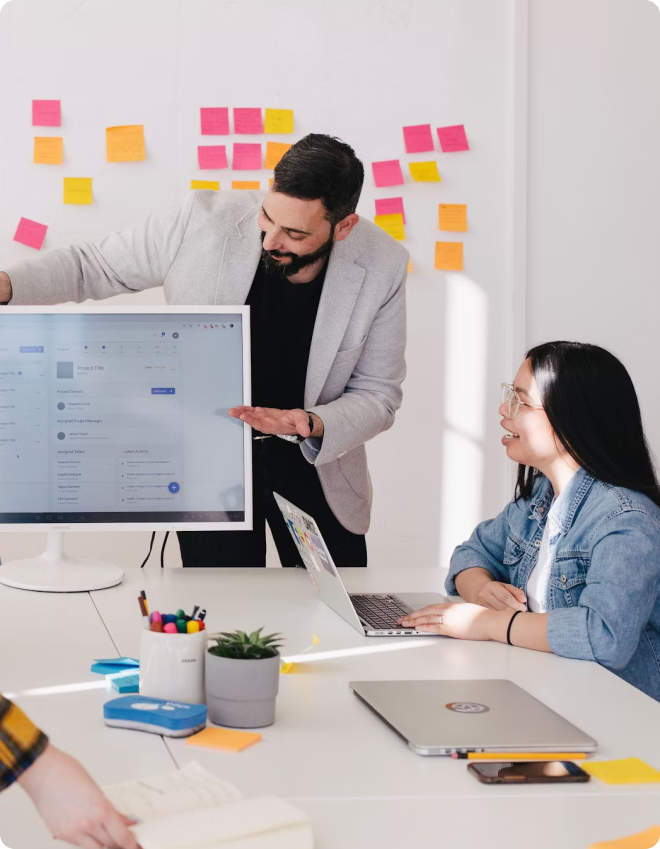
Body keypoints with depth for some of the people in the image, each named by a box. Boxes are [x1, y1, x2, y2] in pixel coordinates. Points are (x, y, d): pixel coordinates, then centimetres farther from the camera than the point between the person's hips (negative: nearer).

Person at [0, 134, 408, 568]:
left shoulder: (381, 267, -18)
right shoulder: (202, 221, -21)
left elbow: (377, 393, -8)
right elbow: (92, 265, -6)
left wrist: (313, 427, -28)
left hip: (315, 459, 1)